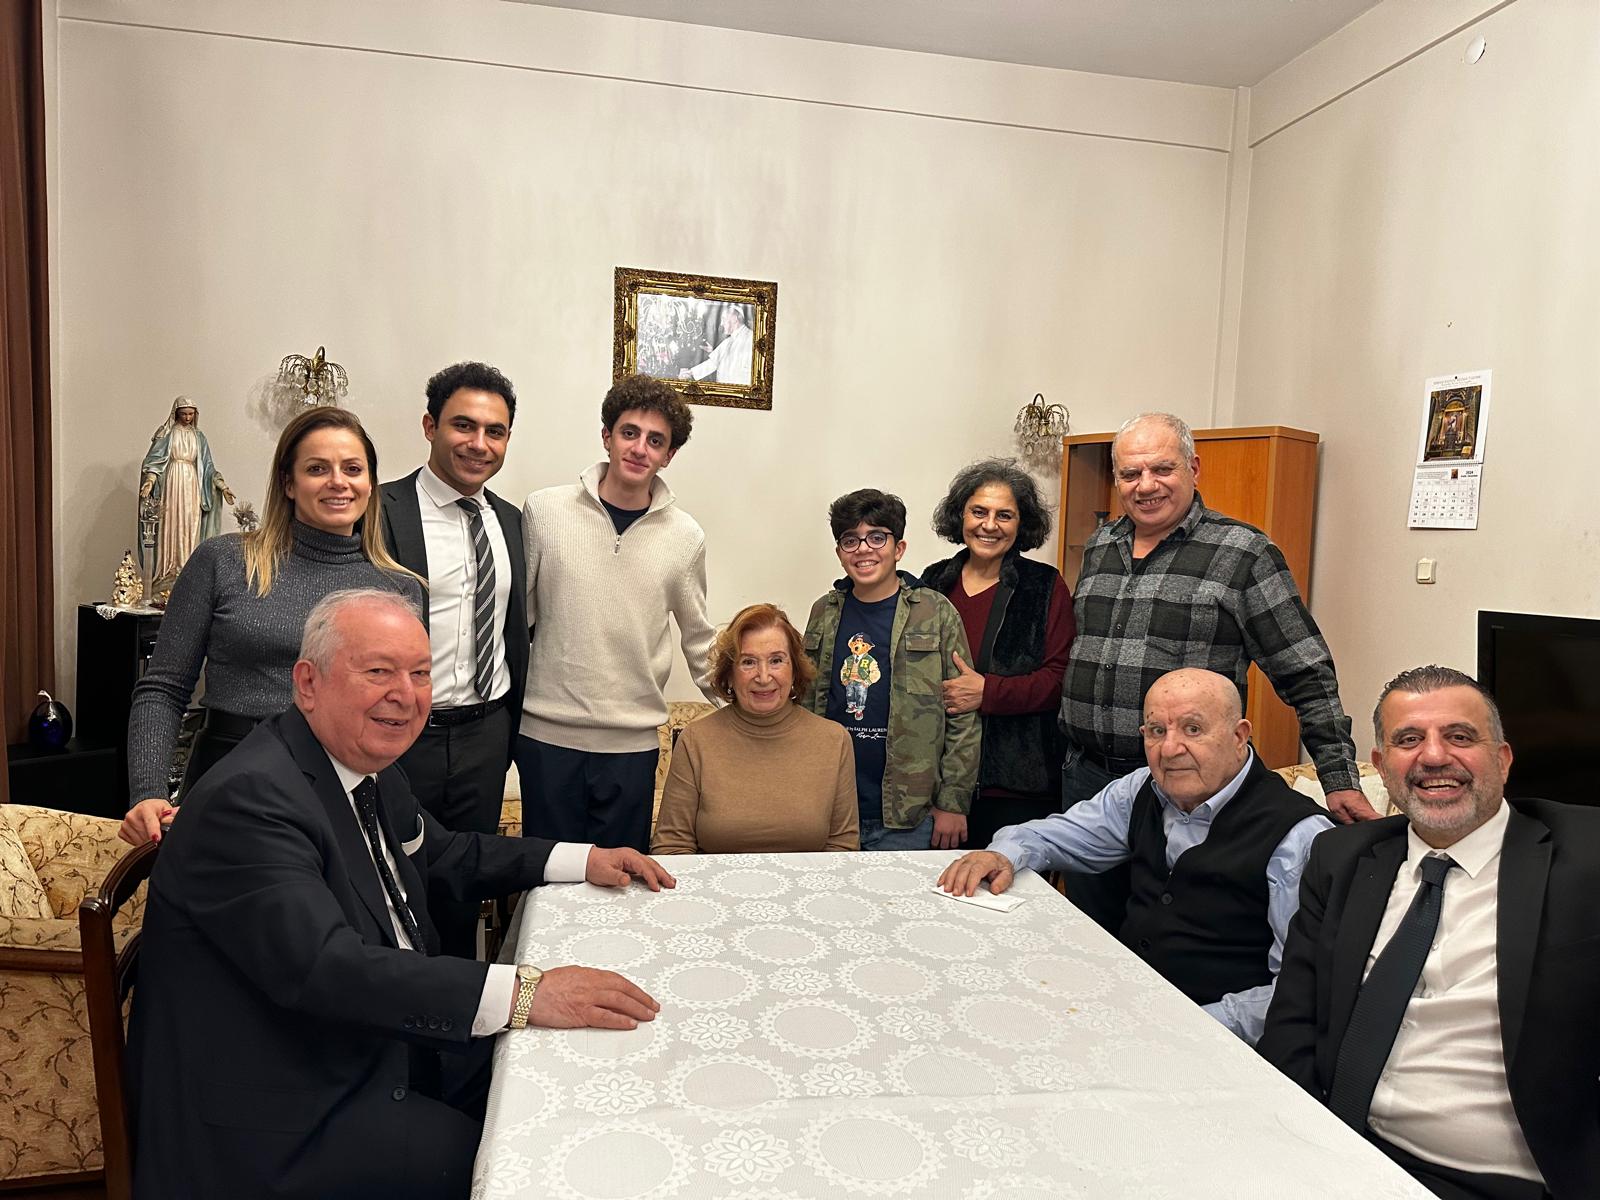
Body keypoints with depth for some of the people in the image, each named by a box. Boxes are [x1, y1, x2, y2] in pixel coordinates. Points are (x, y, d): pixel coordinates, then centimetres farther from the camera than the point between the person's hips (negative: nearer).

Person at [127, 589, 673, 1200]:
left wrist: (582, 860, 9)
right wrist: (522, 992, -39)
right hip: (280, 1119, -9)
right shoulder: (249, 799, -25)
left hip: (382, 1047, 9)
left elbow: (444, 855, 20)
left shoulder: (370, 765, 4)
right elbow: (321, 967, -35)